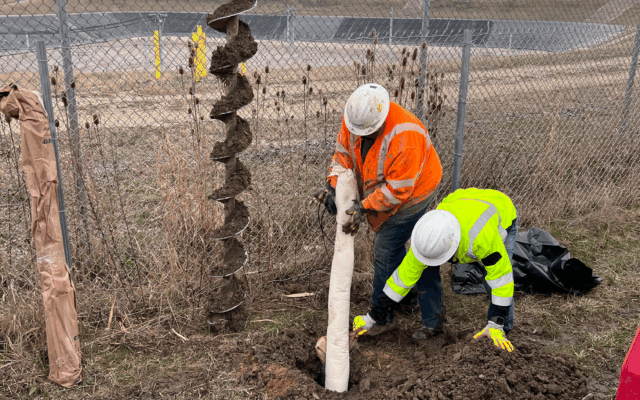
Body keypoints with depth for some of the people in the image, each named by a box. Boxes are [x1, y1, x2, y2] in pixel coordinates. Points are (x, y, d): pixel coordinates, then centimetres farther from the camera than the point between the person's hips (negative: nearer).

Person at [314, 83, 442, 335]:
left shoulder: (404, 137, -38)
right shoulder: (355, 117, -16)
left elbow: (398, 189, -33)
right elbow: (343, 151, -4)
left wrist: (365, 207, -34)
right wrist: (333, 184, -17)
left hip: (411, 193, -8)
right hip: (380, 188, 8)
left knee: (386, 252, -5)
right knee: (393, 247, 21)